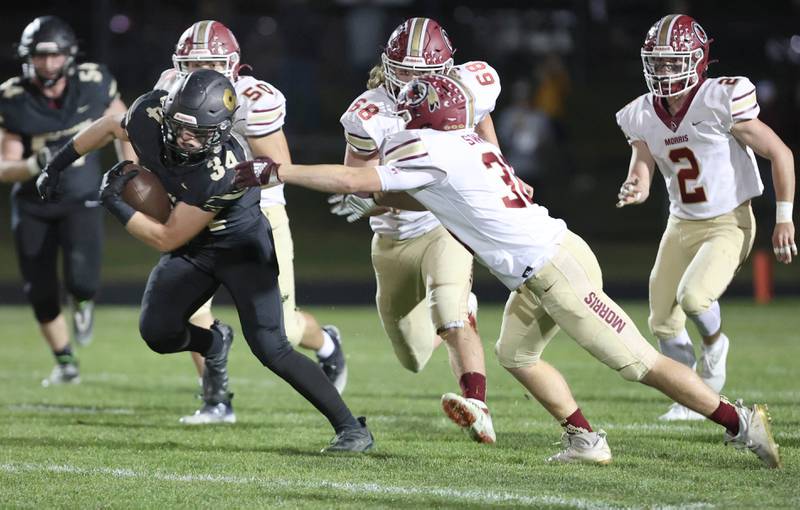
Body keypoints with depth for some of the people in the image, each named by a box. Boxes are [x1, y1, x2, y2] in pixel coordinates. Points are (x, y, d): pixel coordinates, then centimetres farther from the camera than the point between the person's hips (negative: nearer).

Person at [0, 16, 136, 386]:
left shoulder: (94, 84, -12)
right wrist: (35, 165, -34)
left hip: (80, 202, -1)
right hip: (32, 208, 1)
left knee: (82, 282, -22)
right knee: (42, 296, 4)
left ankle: (82, 303, 16)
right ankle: (66, 364, 28)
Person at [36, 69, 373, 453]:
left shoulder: (224, 171, -37)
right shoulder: (150, 115, -22)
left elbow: (166, 240, -28)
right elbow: (109, 127, 4)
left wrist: (114, 203, -22)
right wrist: (57, 164, 10)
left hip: (242, 245, -6)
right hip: (194, 249, 6)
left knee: (269, 347, -17)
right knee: (157, 331, -10)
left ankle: (351, 428, -10)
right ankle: (213, 344, 25)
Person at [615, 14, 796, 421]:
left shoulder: (722, 102, -20)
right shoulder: (643, 117, -3)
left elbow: (780, 154, -14)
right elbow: (641, 172, -2)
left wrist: (784, 220, -13)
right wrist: (634, 190, -28)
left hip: (729, 224, -6)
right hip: (681, 226, 6)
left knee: (693, 296, -27)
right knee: (662, 322, 5)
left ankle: (714, 342, 8)